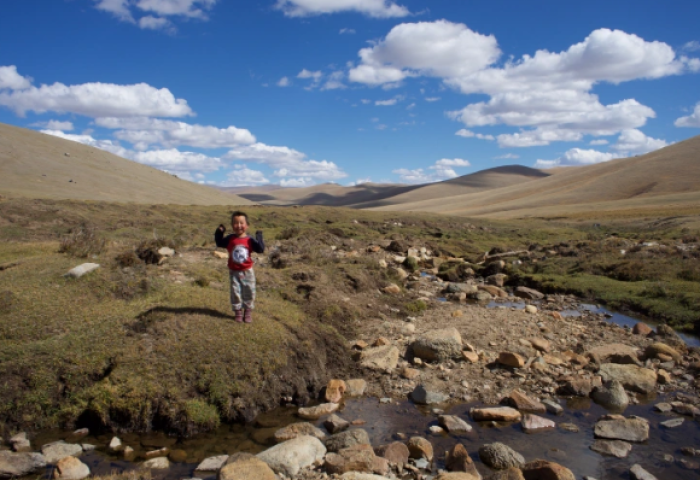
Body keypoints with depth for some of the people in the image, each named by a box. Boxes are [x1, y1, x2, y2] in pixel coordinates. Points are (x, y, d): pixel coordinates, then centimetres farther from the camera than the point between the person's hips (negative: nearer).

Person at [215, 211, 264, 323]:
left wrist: (259, 237, -18)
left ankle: (248, 311, 23)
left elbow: (260, 249, -12)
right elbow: (219, 243, 10)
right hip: (234, 271, 1)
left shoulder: (249, 240, -10)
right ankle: (238, 312, 20)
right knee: (235, 292, 5)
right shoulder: (230, 239, -4)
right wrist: (219, 232, -3)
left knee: (249, 292, 8)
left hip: (247, 271, -1)